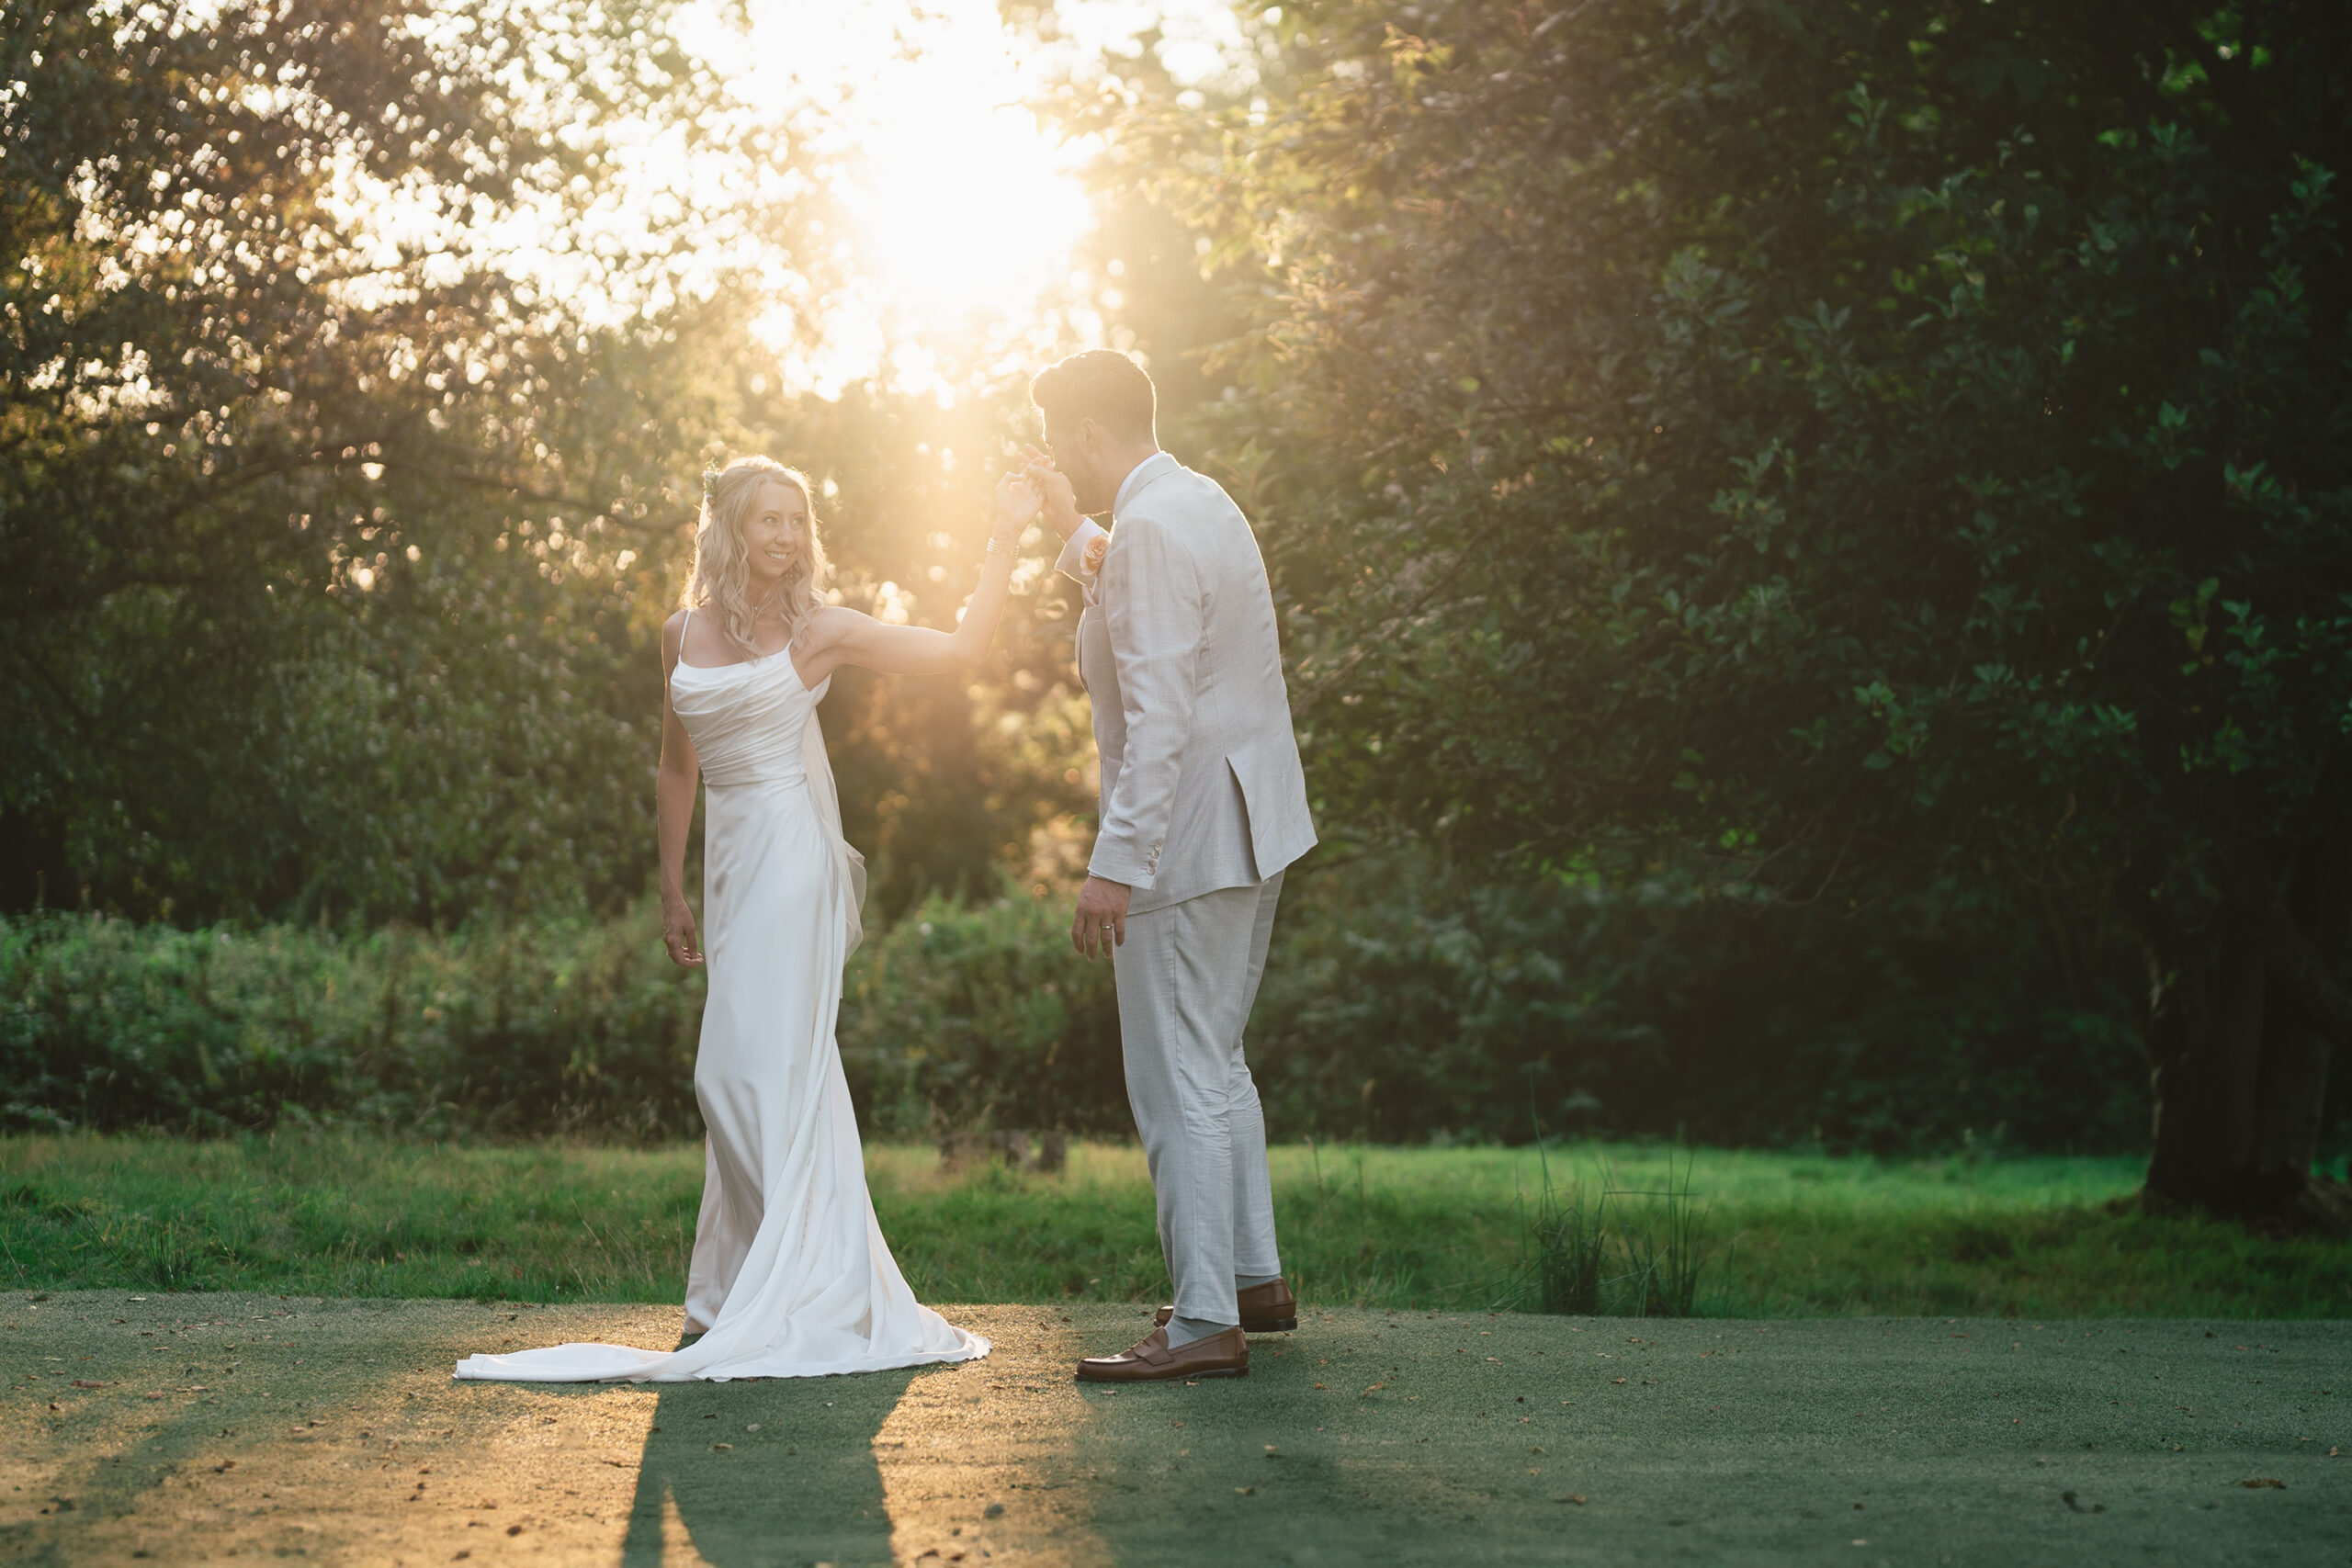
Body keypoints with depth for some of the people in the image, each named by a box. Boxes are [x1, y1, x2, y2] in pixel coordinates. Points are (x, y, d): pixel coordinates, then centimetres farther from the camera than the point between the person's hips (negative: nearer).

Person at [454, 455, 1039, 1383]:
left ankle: (789, 1299, -7)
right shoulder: (682, 636, 10)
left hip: (793, 853, -5)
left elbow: (961, 648, -3)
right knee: (780, 1073, 9)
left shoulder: (819, 632, -2)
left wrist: (1004, 540, -7)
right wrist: (672, 889, 18)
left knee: (755, 1069, -11)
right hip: (732, 860, 5)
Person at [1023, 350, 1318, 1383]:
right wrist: (1070, 529, 43)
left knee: (1180, 1084, -6)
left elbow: (1158, 718, -26)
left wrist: (1114, 864, -26)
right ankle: (1255, 1278, 29)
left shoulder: (1150, 530, -19)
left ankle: (1205, 1324, -3)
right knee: (1214, 1065, 21)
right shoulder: (1202, 504, 13)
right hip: (1250, 831, 10)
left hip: (1186, 838, -10)